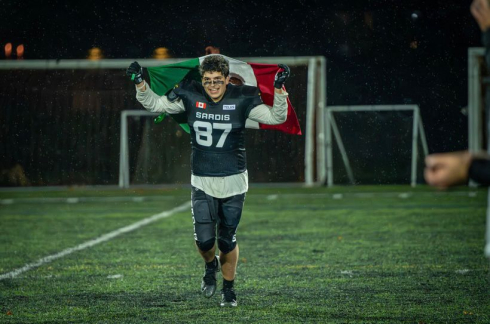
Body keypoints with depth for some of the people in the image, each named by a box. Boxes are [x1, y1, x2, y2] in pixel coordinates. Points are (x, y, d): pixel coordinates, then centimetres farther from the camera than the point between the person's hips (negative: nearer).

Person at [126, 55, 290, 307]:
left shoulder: (242, 99, -8)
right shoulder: (190, 95, -5)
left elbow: (276, 118, -11)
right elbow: (155, 104, 4)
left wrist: (279, 90, -25)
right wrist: (140, 84, -11)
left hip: (233, 182, -1)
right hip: (202, 182, 1)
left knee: (227, 241, 8)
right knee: (204, 240, -9)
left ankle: (228, 288, 30)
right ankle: (210, 266, 27)